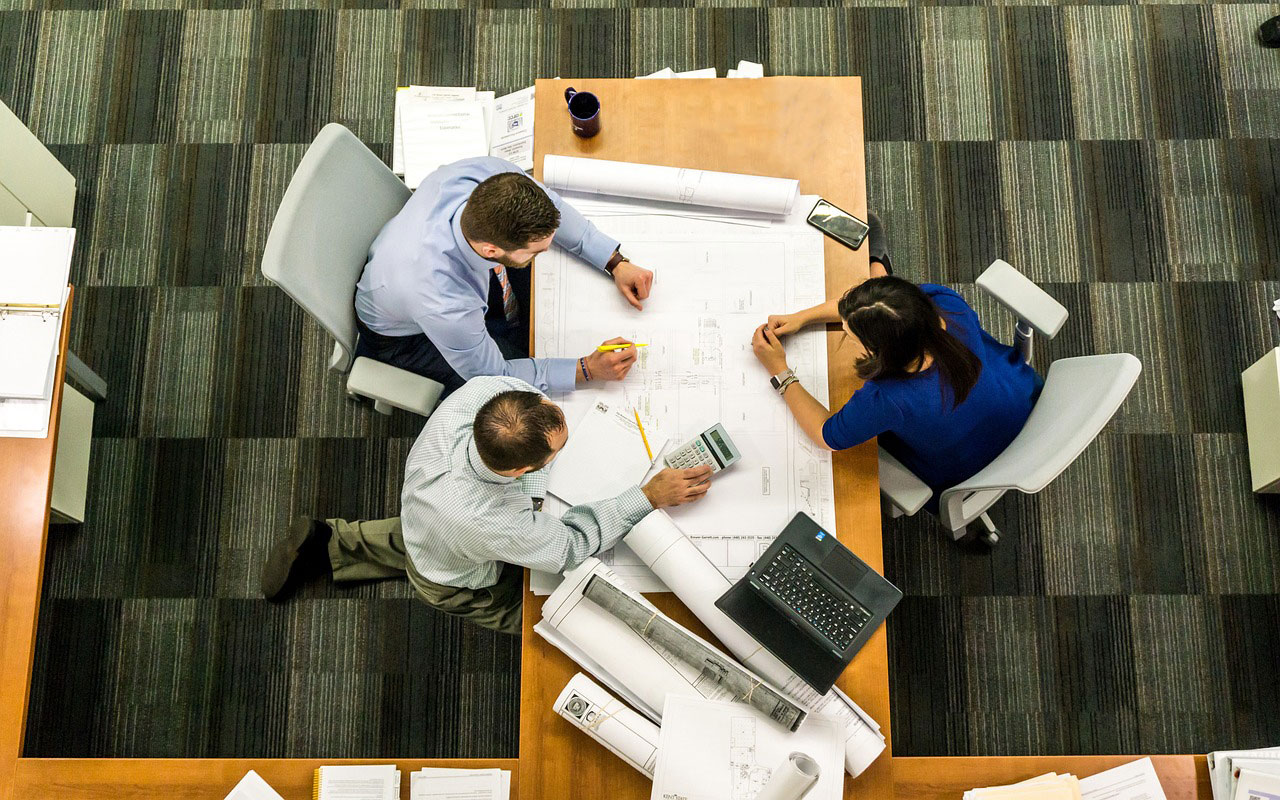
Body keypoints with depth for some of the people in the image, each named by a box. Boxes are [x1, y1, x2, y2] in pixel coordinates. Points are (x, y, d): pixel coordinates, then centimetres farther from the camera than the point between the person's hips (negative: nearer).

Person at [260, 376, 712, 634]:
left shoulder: (480, 391, -40)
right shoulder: (496, 525, -51)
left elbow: (518, 377, -13)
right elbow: (572, 545, -32)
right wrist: (651, 496, -33)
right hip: (457, 585, -5)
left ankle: (329, 544, 37)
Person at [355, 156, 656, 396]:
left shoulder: (489, 175, -36)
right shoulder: (444, 306, -48)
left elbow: (551, 205, -12)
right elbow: (491, 374, -27)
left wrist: (616, 262, -17)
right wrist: (587, 369, -28)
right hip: (405, 333, -6)